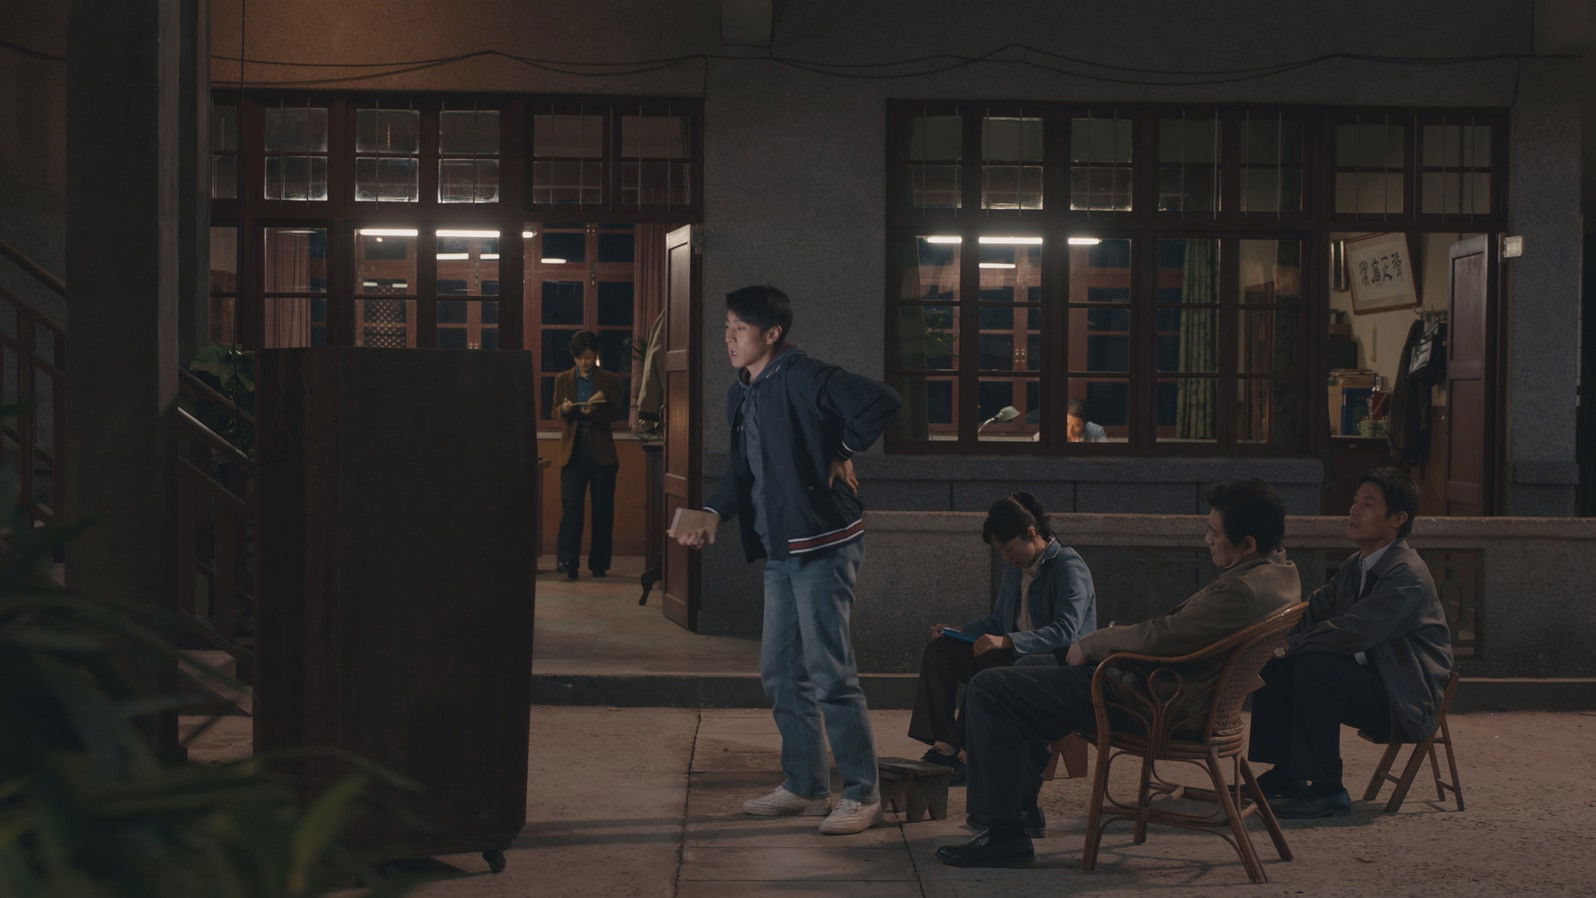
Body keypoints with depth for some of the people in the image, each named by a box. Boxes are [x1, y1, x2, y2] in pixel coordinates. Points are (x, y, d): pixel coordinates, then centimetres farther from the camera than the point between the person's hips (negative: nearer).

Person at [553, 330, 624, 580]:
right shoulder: (563, 380, 11)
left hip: (601, 452, 0)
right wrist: (565, 409, -15)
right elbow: (556, 412, 9)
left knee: (602, 508, 3)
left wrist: (594, 411, -20)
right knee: (571, 505, -10)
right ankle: (568, 561, -11)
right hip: (573, 451, 0)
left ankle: (599, 563, 11)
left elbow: (615, 414, 0)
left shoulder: (610, 381, 7)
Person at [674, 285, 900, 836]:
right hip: (779, 550, 10)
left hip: (823, 544, -10)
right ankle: (804, 787, 24)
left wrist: (843, 453, -14)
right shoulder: (741, 396, 13)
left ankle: (861, 794, 3)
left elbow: (881, 402, -25)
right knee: (782, 675, 14)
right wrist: (713, 515, 2)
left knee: (830, 673, -6)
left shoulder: (805, 379, -15)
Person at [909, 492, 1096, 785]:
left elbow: (1065, 632, -23)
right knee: (938, 650, -6)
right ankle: (940, 745, -17)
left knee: (986, 668, -36)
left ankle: (951, 749, -23)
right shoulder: (1014, 567, 14)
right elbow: (997, 620, 24)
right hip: (1015, 655, 9)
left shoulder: (1069, 567, -12)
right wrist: (957, 631, 5)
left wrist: (1007, 641, -30)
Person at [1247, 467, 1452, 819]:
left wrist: (1292, 644, -21)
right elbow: (1314, 610, 14)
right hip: (1367, 679, 9)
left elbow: (1354, 632, -29)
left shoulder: (1407, 574, -20)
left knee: (1314, 668, -30)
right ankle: (1285, 775, 5)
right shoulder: (1355, 566, 11)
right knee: (1273, 664, 0)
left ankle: (1325, 792, -23)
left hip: (1404, 700, -9)